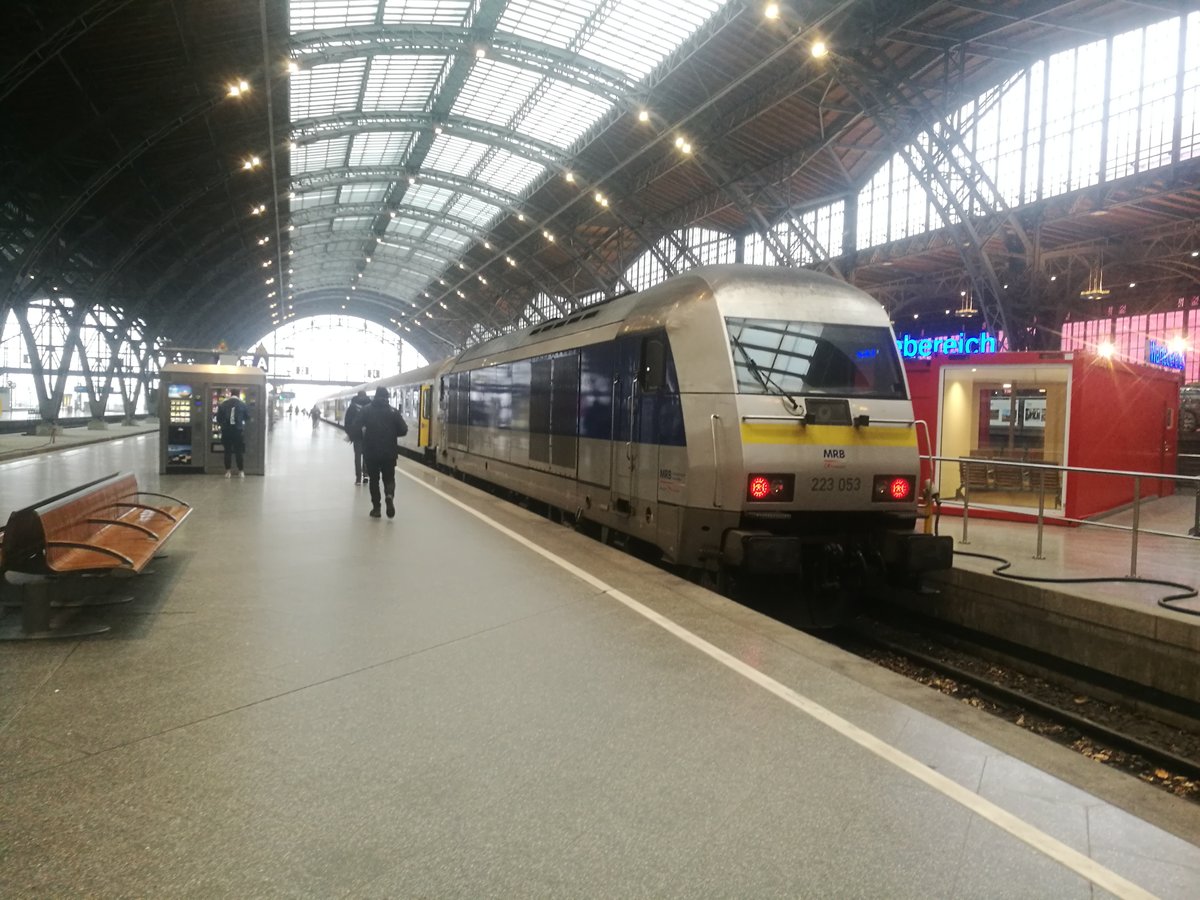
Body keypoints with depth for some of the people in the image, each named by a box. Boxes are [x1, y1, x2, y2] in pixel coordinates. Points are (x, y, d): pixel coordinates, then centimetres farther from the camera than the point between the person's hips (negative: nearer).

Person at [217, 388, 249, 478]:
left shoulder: (223, 404, 1)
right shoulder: (243, 404, -3)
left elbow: (218, 418, 2)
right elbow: (248, 417, 4)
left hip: (226, 431, 1)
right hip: (239, 430, -1)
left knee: (227, 451, 9)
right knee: (240, 451, 5)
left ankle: (228, 471, 9)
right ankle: (241, 471, 5)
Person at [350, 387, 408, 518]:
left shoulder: (366, 410, -3)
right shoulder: (393, 411, -2)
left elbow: (356, 428, -10)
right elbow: (403, 430, -4)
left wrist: (364, 435, 10)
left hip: (371, 452, 0)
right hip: (389, 453, 0)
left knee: (373, 479, 13)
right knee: (389, 478, 12)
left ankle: (376, 508, 10)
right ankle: (389, 495, -19)